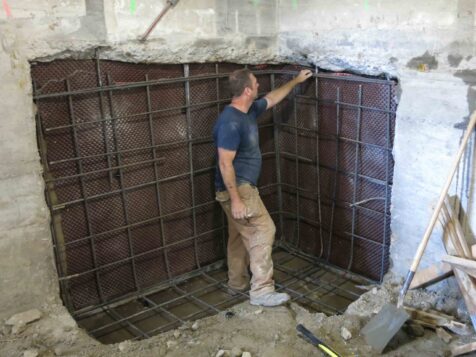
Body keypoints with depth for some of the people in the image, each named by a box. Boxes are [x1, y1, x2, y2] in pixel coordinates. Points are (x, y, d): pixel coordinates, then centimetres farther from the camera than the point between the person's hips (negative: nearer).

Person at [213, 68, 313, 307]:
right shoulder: (230, 122, -24)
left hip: (243, 187, 10)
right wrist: (236, 199, -25)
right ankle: (261, 291, 0)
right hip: (237, 189, -10)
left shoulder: (249, 111, 6)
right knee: (263, 232, -7)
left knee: (240, 236, 18)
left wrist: (296, 81, 32)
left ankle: (237, 283, 31)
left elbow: (272, 98, 26)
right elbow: (225, 164, -25)